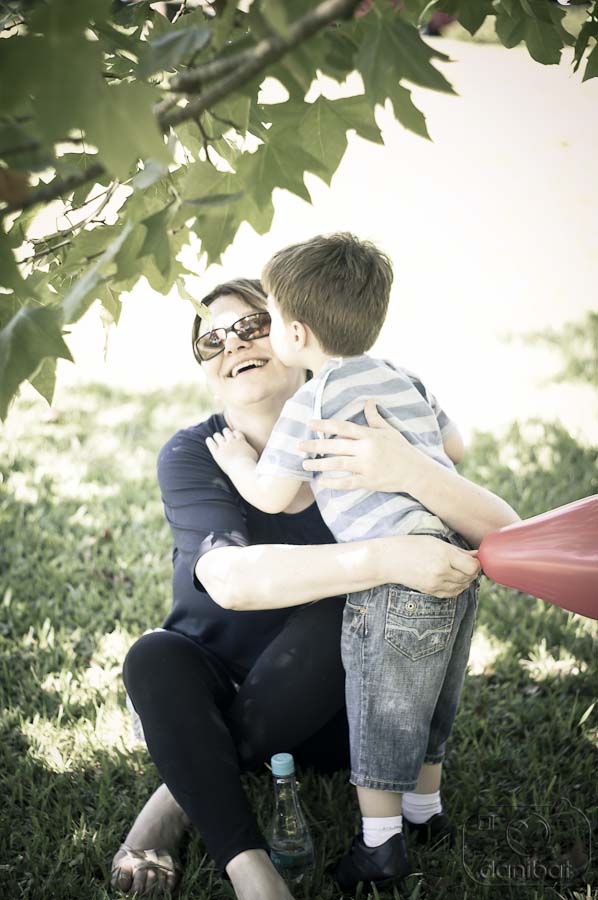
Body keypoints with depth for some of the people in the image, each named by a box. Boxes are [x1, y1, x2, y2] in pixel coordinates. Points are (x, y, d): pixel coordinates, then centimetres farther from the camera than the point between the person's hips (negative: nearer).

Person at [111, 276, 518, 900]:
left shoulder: (358, 445, -12)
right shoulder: (191, 456, -15)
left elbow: (504, 536, -23)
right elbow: (230, 578, -35)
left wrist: (412, 474, -43)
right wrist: (384, 558, -46)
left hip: (323, 707, 1)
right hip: (214, 695, 0)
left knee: (337, 608, -29)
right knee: (154, 659, -30)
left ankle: (180, 798, -17)